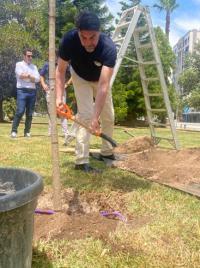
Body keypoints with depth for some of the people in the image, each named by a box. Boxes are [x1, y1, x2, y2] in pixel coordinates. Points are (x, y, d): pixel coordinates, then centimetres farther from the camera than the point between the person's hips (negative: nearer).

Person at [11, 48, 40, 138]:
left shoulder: (34, 66, 19)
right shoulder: (19, 64, 8)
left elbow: (37, 79, 4)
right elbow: (20, 75, -10)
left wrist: (27, 75, -7)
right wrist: (32, 77, -1)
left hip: (32, 91, 4)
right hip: (22, 90, -4)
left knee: (30, 113, 4)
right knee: (20, 111, -13)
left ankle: (27, 132, 10)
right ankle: (14, 131, -7)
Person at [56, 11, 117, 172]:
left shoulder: (109, 47, -40)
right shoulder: (69, 39, -35)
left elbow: (103, 85, -45)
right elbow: (60, 70, -24)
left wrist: (96, 117, -51)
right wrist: (59, 97, -37)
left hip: (100, 78, 2)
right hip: (81, 77, -1)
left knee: (109, 116, 6)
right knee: (85, 114, -17)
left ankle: (107, 152, 27)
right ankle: (81, 161, -12)